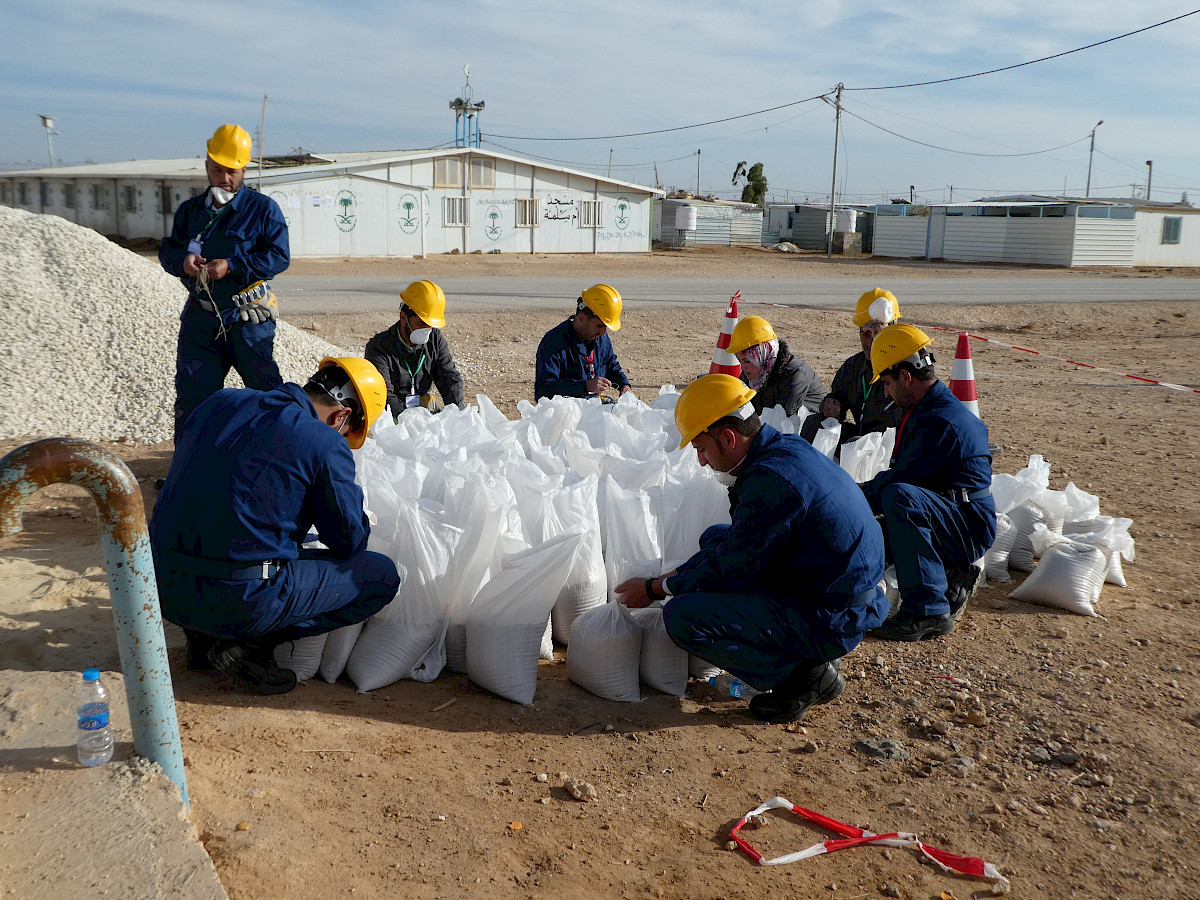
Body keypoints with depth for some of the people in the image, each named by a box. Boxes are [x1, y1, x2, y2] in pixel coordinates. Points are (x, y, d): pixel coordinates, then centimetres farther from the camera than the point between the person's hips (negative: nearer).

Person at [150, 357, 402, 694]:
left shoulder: (221, 402, 9)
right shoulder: (326, 444, -10)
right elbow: (350, 541, 0)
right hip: (240, 600, -7)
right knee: (382, 575, 6)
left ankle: (203, 635, 18)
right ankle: (249, 644, -1)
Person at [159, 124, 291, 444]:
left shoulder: (263, 208, -2)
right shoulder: (189, 209, 14)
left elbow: (279, 257, -9)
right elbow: (167, 250, 15)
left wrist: (232, 266, -20)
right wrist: (182, 261, -10)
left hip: (248, 319, -4)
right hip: (200, 318, 4)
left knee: (266, 393, 3)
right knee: (191, 394, 7)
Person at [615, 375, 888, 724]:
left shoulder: (773, 478, -25)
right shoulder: (786, 447, 5)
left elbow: (731, 571, -17)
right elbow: (736, 544, 16)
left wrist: (655, 589, -4)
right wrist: (673, 576, 13)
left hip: (831, 618, -10)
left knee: (682, 616, -20)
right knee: (715, 538, 23)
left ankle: (807, 672, -5)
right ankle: (806, 653, 16)